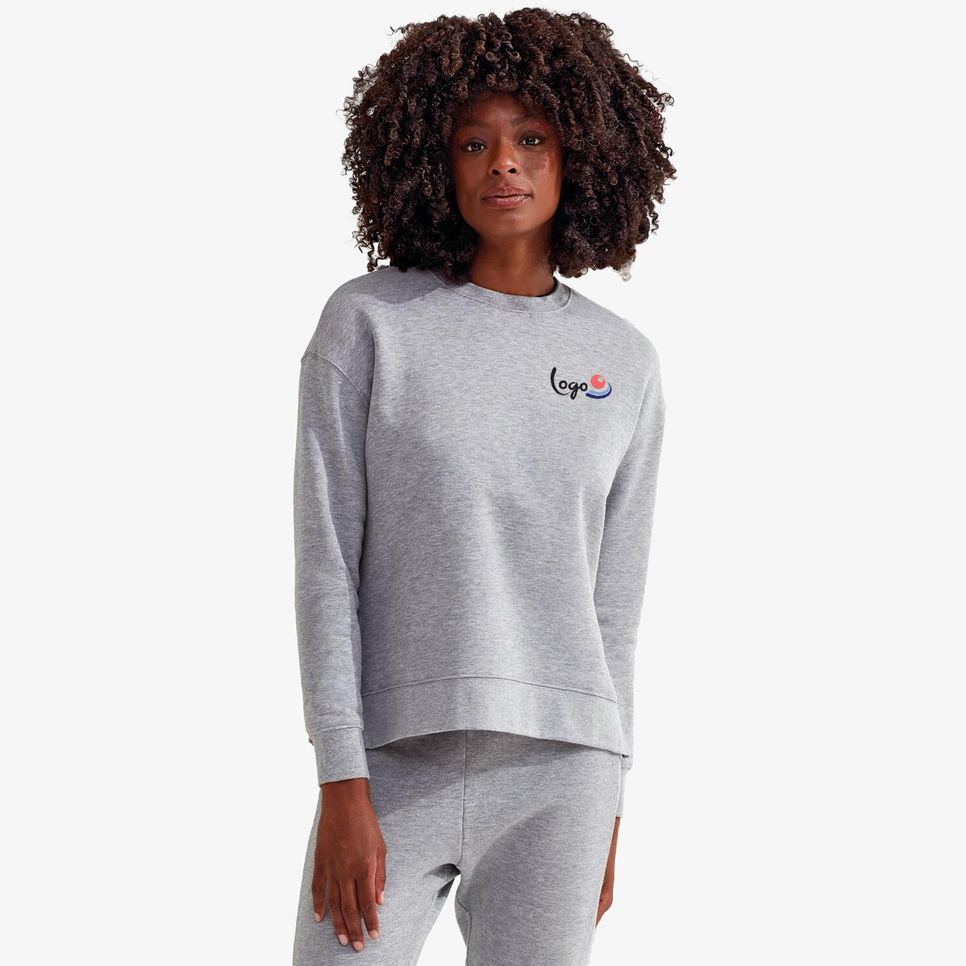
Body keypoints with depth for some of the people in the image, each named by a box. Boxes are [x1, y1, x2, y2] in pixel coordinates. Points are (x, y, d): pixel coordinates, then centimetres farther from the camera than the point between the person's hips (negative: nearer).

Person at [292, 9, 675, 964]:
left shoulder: (627, 365, 7)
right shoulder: (365, 322, -3)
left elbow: (612, 598, 10)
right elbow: (325, 564, -6)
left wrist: (602, 811, 10)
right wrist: (341, 785, -13)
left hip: (557, 776, 2)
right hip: (394, 766, -2)